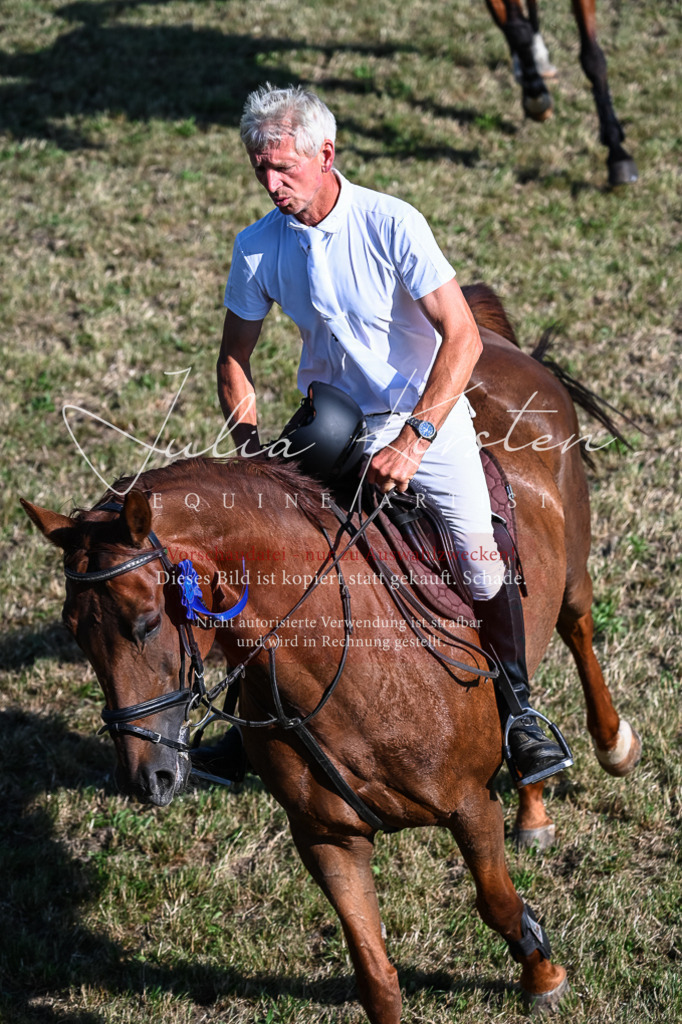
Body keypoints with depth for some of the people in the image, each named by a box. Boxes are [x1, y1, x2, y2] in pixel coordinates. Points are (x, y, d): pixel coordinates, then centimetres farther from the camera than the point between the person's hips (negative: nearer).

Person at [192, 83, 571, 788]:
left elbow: (463, 337, -25)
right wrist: (251, 450, -10)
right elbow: (234, 357, 4)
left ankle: (518, 710, 9)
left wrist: (412, 441, -33)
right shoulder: (257, 248, -10)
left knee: (482, 562, -12)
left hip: (428, 414, -3)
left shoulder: (393, 225, -22)